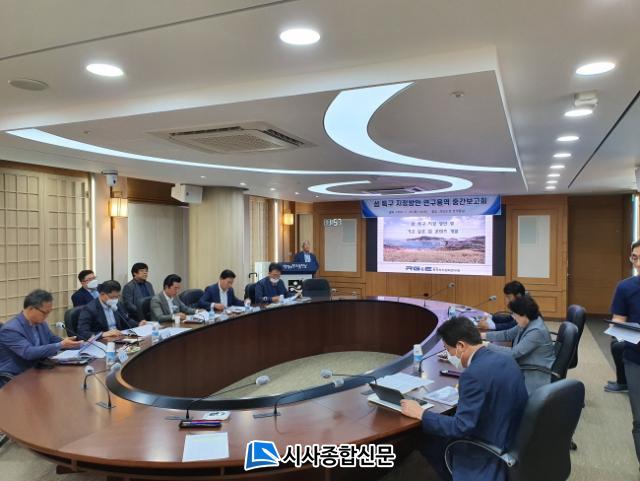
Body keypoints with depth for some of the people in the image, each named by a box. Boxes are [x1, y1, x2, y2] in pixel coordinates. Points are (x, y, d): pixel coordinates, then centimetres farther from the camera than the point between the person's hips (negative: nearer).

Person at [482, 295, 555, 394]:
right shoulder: (527, 323, 0)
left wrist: (488, 346, -24)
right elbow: (508, 334, 12)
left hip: (538, 374, -8)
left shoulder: (536, 331, -27)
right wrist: (484, 335, 5)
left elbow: (513, 353, -28)